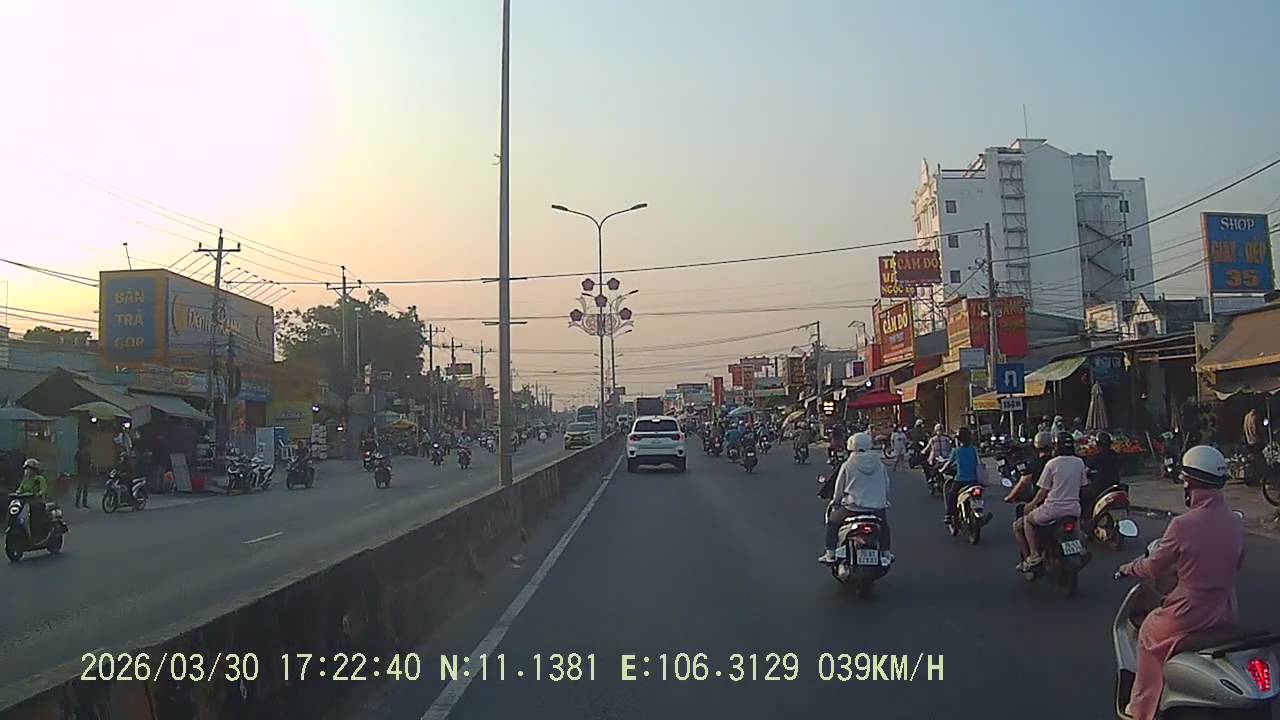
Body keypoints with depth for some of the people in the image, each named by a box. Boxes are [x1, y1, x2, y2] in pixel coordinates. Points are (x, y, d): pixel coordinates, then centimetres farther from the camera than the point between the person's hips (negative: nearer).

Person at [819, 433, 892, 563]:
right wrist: (885, 501, 27)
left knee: (832, 522, 19)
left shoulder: (847, 466, -5)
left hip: (853, 507, -3)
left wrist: (836, 504, 19)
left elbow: (839, 489, 2)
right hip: (878, 508, 3)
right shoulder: (879, 465, 3)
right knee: (884, 523, 35)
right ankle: (886, 553, 35)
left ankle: (830, 553, 12)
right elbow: (887, 486, 10)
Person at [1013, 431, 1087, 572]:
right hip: (1073, 509, 5)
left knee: (1028, 520, 17)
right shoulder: (1079, 463, 2)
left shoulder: (1052, 464, -11)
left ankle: (1034, 554, 7)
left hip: (1053, 509, -5)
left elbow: (1044, 491, -7)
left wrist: (1031, 504, 8)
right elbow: (1081, 485, 11)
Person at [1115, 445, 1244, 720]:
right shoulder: (1235, 523, -3)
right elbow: (1236, 564, 14)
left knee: (1149, 633, 20)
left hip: (1191, 613, -6)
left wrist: (1129, 568, 11)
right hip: (1226, 613, 6)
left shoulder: (1183, 525, -21)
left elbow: (1155, 568, -9)